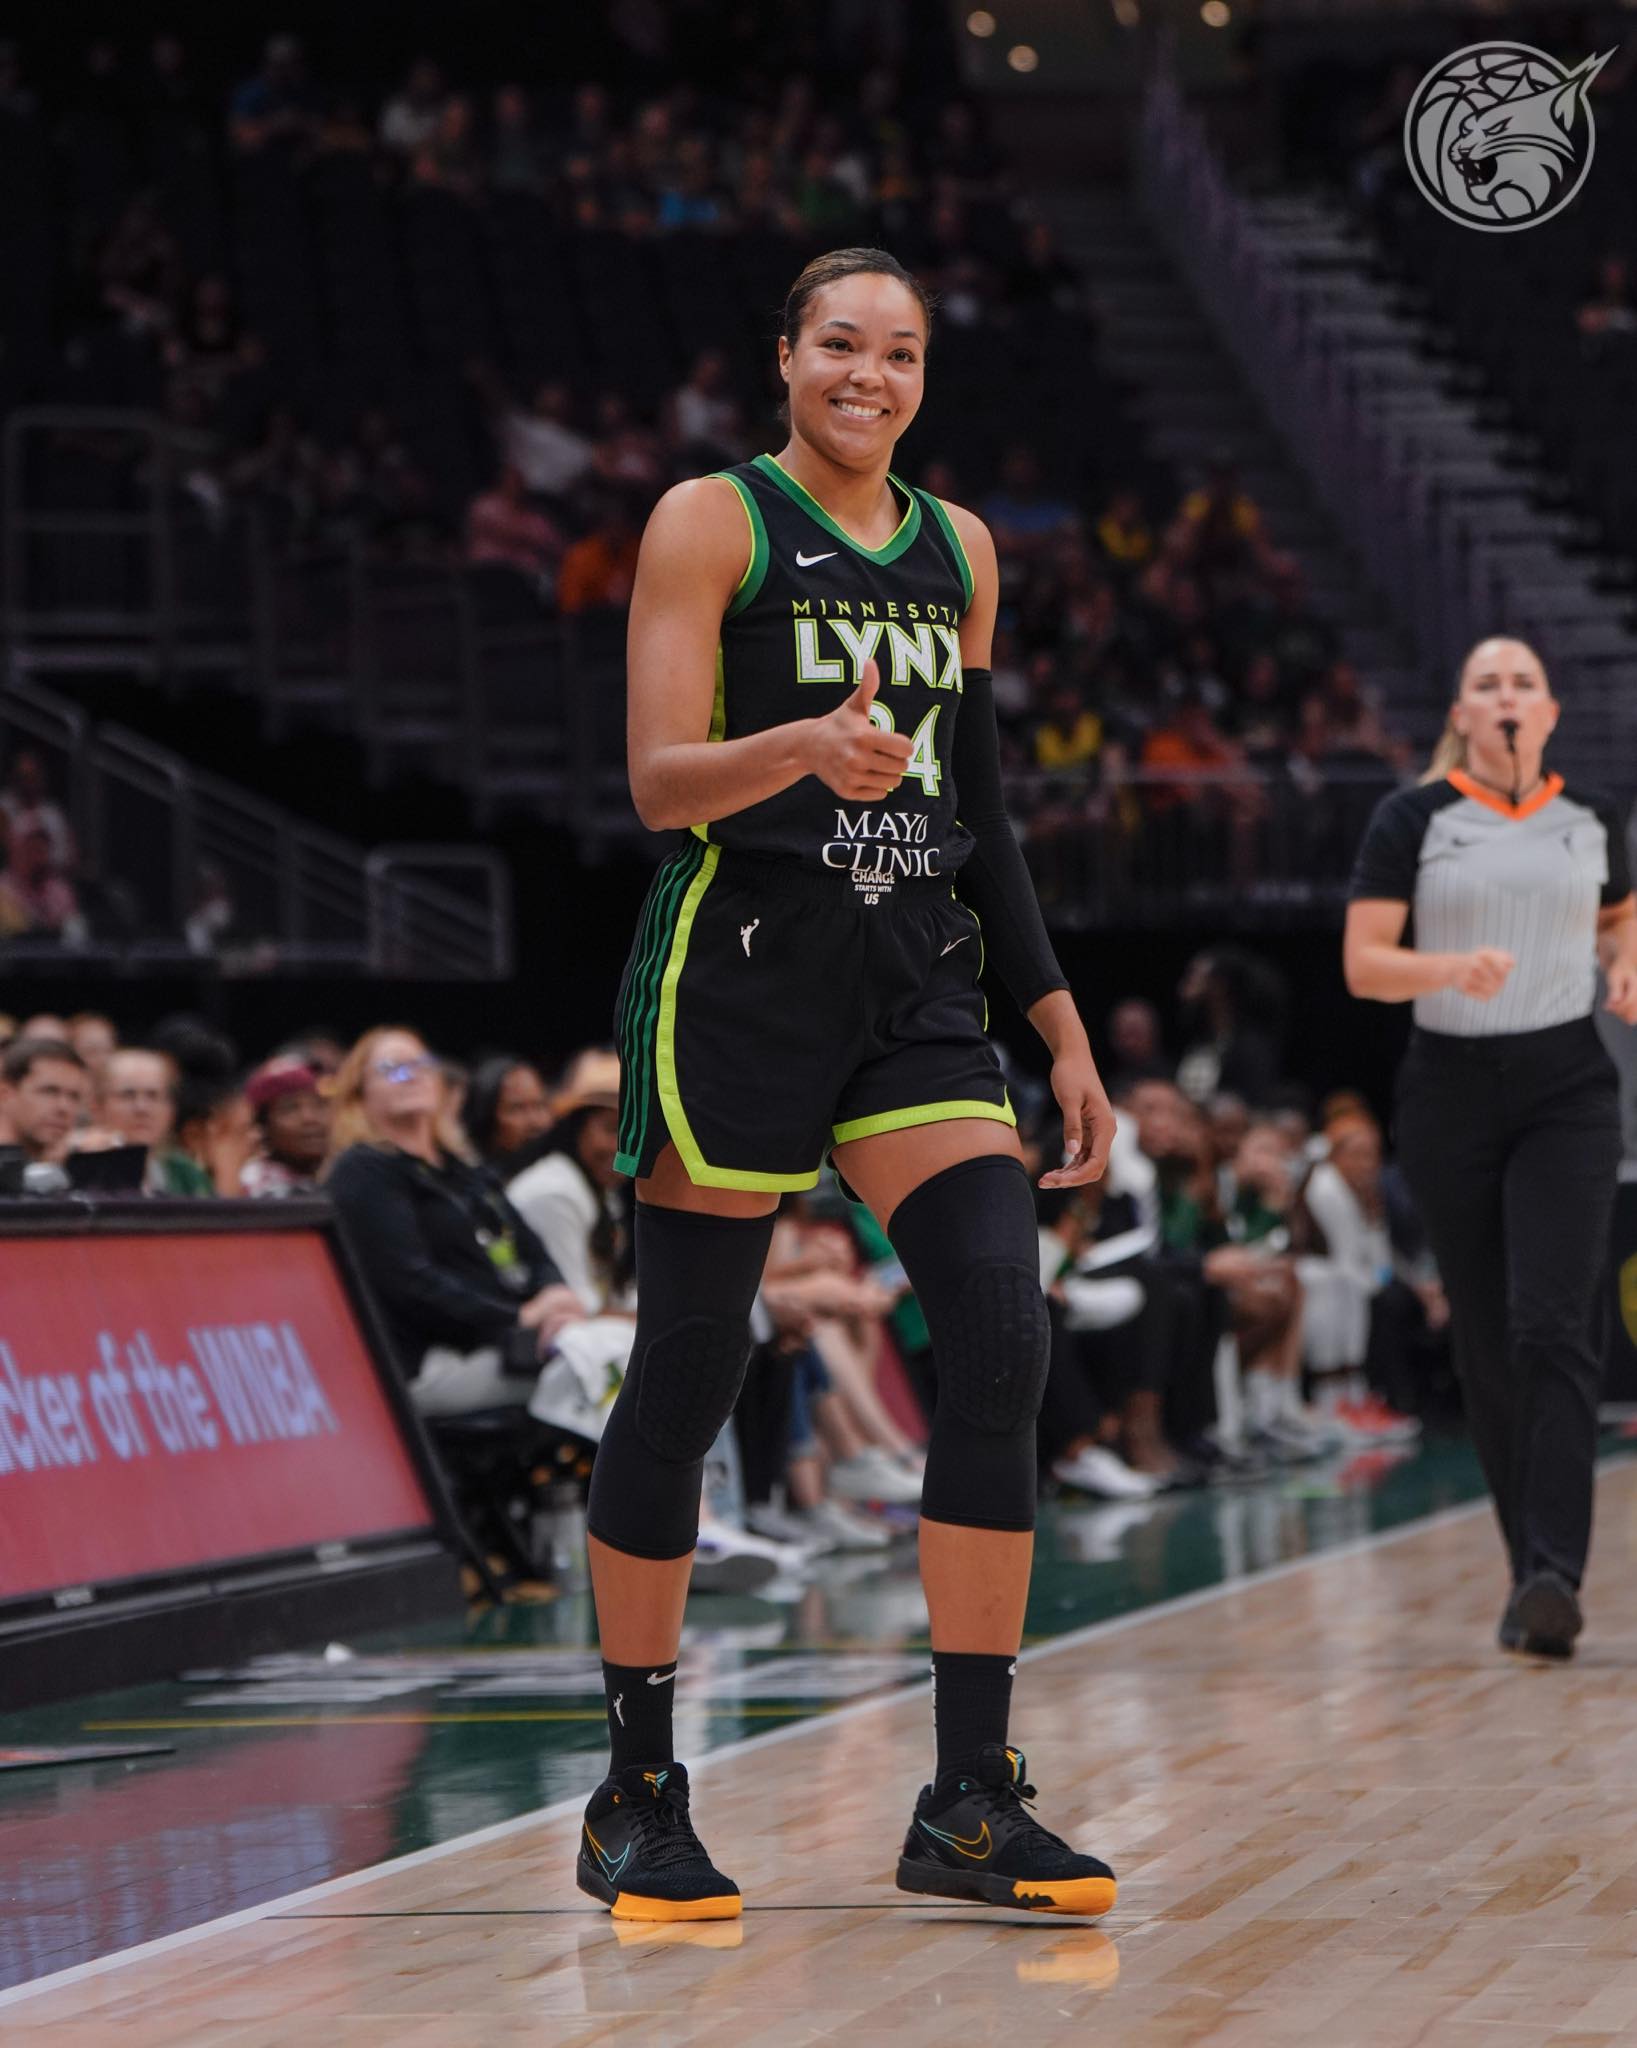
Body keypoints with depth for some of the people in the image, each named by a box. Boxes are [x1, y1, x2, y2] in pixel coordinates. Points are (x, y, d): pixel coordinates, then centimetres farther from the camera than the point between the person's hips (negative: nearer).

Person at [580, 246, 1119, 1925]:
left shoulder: (956, 546, 15)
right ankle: (634, 1799, 13)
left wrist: (1061, 1025, 16)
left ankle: (968, 1805, -6)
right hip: (741, 969, -5)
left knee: (1001, 1342, -10)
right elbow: (658, 782, -11)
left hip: (916, 984, 5)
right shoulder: (712, 522, -3)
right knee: (685, 1377, -1)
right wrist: (805, 749, -30)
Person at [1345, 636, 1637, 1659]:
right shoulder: (1414, 819, 0)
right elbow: (1362, 964, -6)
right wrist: (1453, 967, -24)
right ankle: (1530, 1564, 16)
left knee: (1552, 1329, -15)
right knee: (1486, 1346, 4)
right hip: (1451, 1089, 0)